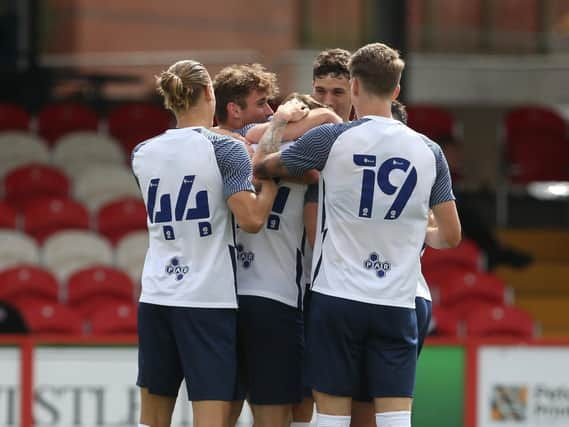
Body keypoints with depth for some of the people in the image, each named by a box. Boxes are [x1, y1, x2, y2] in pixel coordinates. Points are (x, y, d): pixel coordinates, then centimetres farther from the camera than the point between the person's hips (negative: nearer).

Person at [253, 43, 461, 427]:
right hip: (398, 304, 2)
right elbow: (451, 236, 8)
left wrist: (279, 120, 30)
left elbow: (261, 166, 10)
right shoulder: (428, 151, 3)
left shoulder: (331, 139, -5)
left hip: (337, 298, -2)